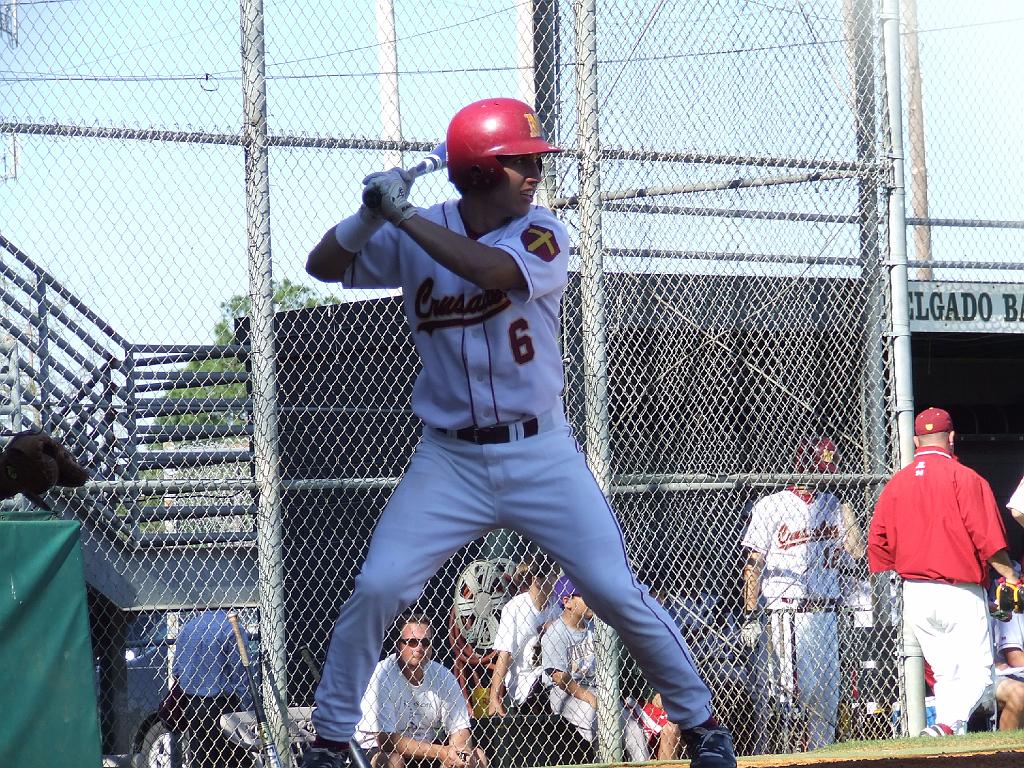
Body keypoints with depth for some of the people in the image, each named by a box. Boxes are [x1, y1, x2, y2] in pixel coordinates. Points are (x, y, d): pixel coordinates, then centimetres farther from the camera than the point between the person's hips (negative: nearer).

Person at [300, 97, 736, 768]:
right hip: (449, 460, 1)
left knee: (617, 592, -5)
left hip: (541, 454, -1)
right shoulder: (413, 237, 0)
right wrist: (370, 216, -18)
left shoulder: (543, 235, -7)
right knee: (376, 590, -10)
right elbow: (323, 265, 0)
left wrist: (404, 216, -26)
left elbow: (491, 270, -27)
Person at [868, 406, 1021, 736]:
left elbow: (878, 545, 11)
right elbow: (987, 536, -11)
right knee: (977, 671, -10)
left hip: (913, 596, 6)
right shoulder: (963, 477, -5)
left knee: (946, 675, 13)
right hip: (959, 594, -6)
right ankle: (947, 725, -33)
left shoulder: (895, 484, 11)